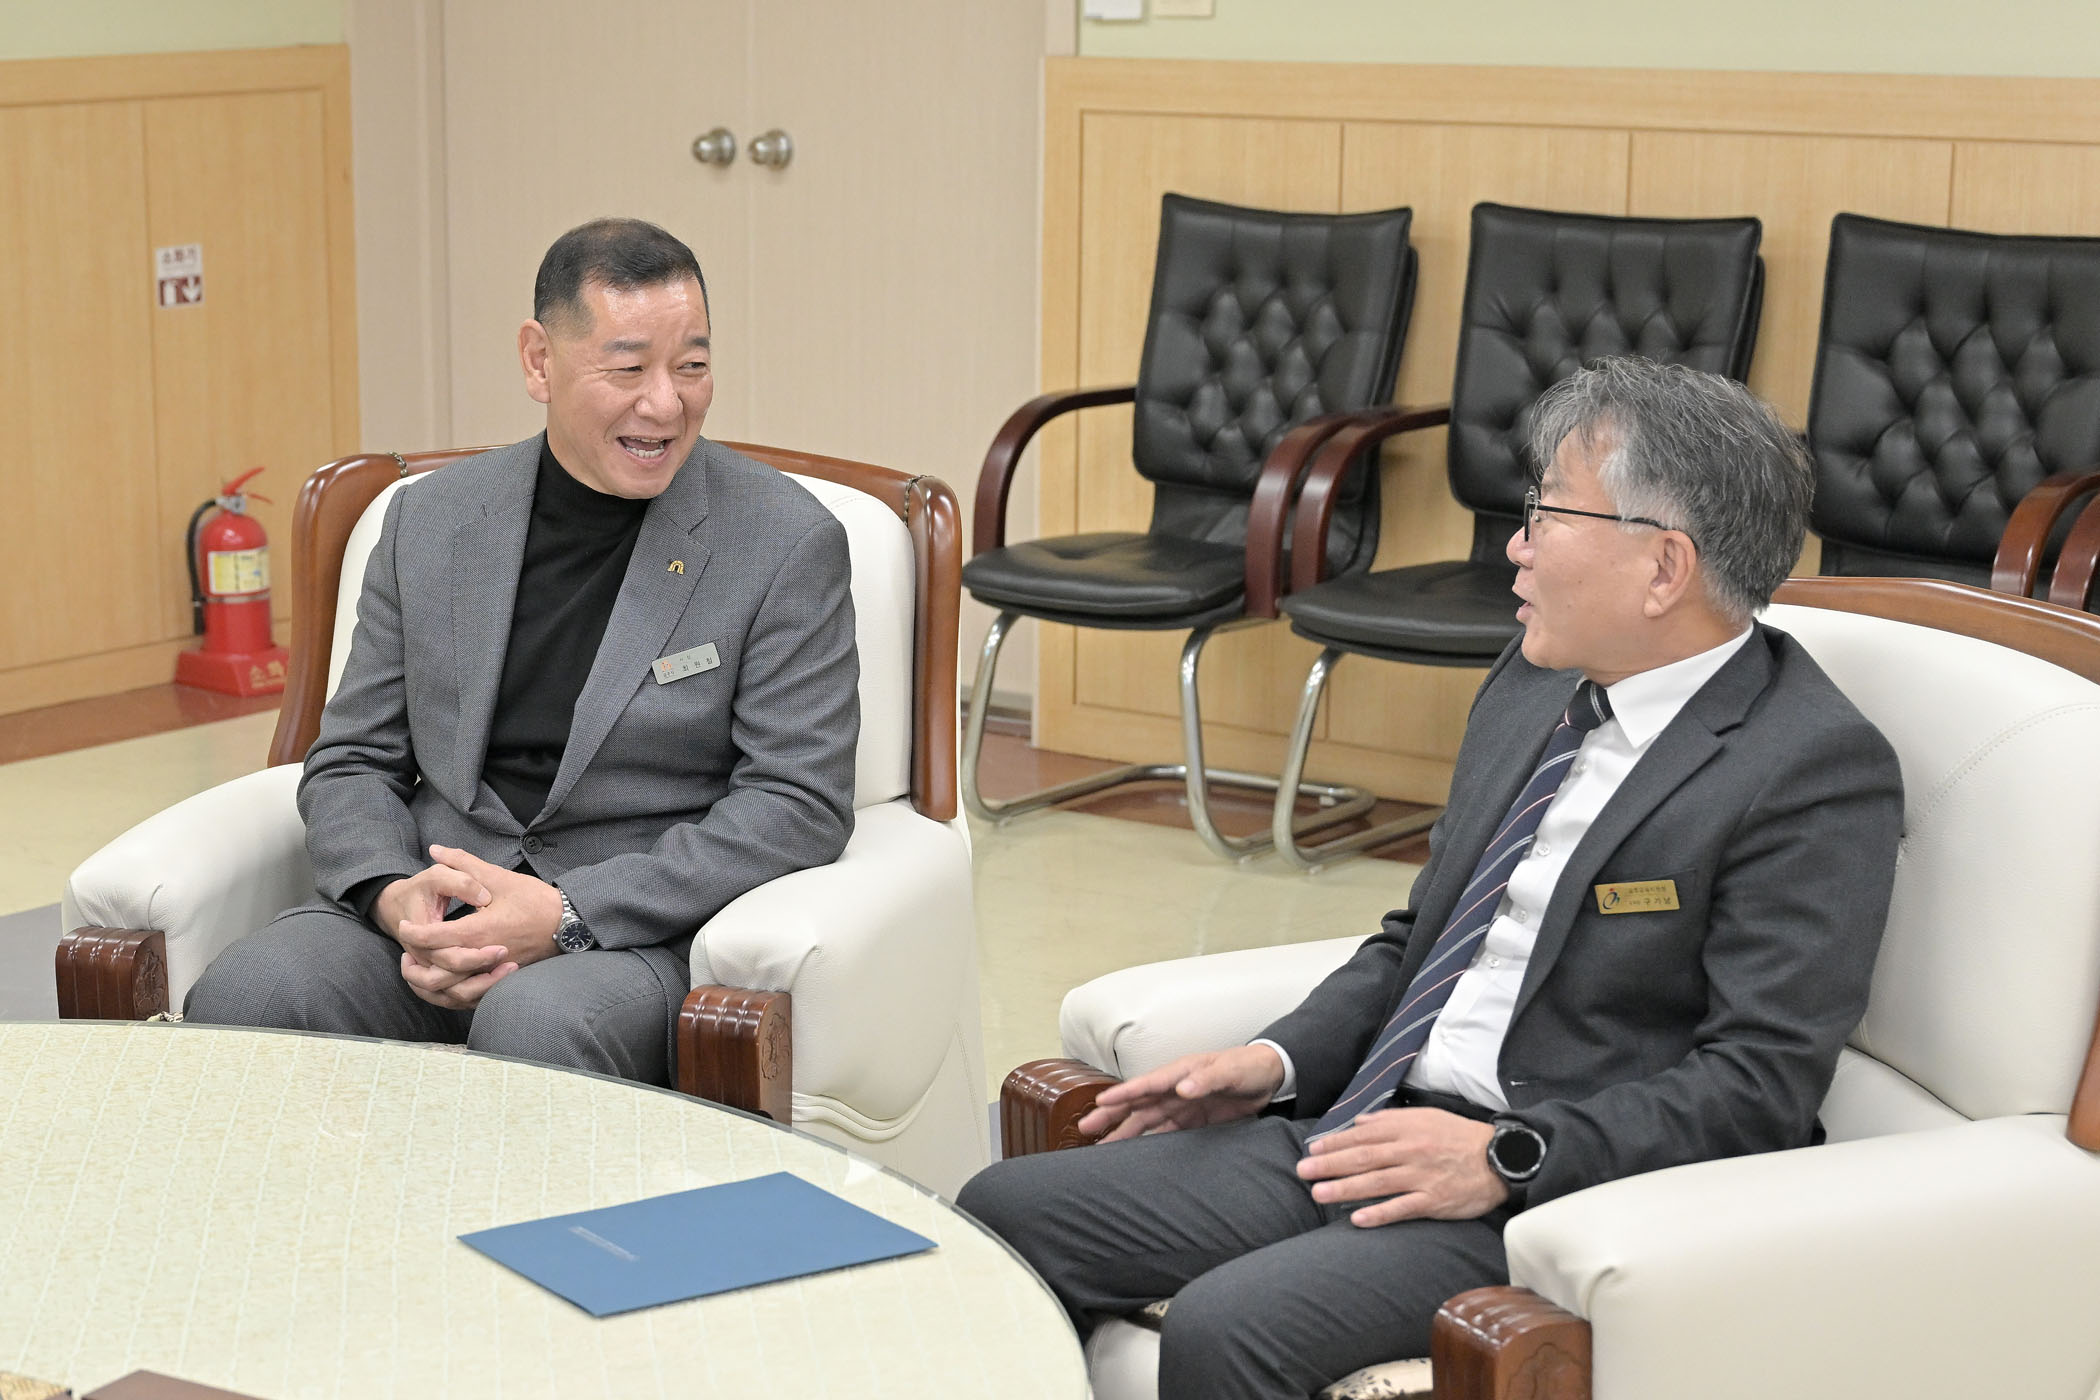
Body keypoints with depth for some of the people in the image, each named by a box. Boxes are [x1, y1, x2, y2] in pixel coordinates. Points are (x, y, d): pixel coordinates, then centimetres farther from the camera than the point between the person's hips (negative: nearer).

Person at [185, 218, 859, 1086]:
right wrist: (393, 896, -11)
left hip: (642, 930, -3)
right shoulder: (429, 518, 10)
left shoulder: (788, 543, -2)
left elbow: (797, 804, -8)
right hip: (432, 903, 4)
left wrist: (566, 915, -18)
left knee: (535, 1026, -36)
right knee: (243, 993, -25)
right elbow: (354, 760, 13)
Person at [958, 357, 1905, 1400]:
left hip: (1550, 1196, -8)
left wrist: (1506, 1157, -22)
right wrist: (1279, 1063, 6)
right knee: (1006, 1212, -3)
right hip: (1362, 1134, 8)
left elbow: (1758, 1085, -18)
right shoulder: (1534, 687, 14)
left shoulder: (1817, 770, -12)